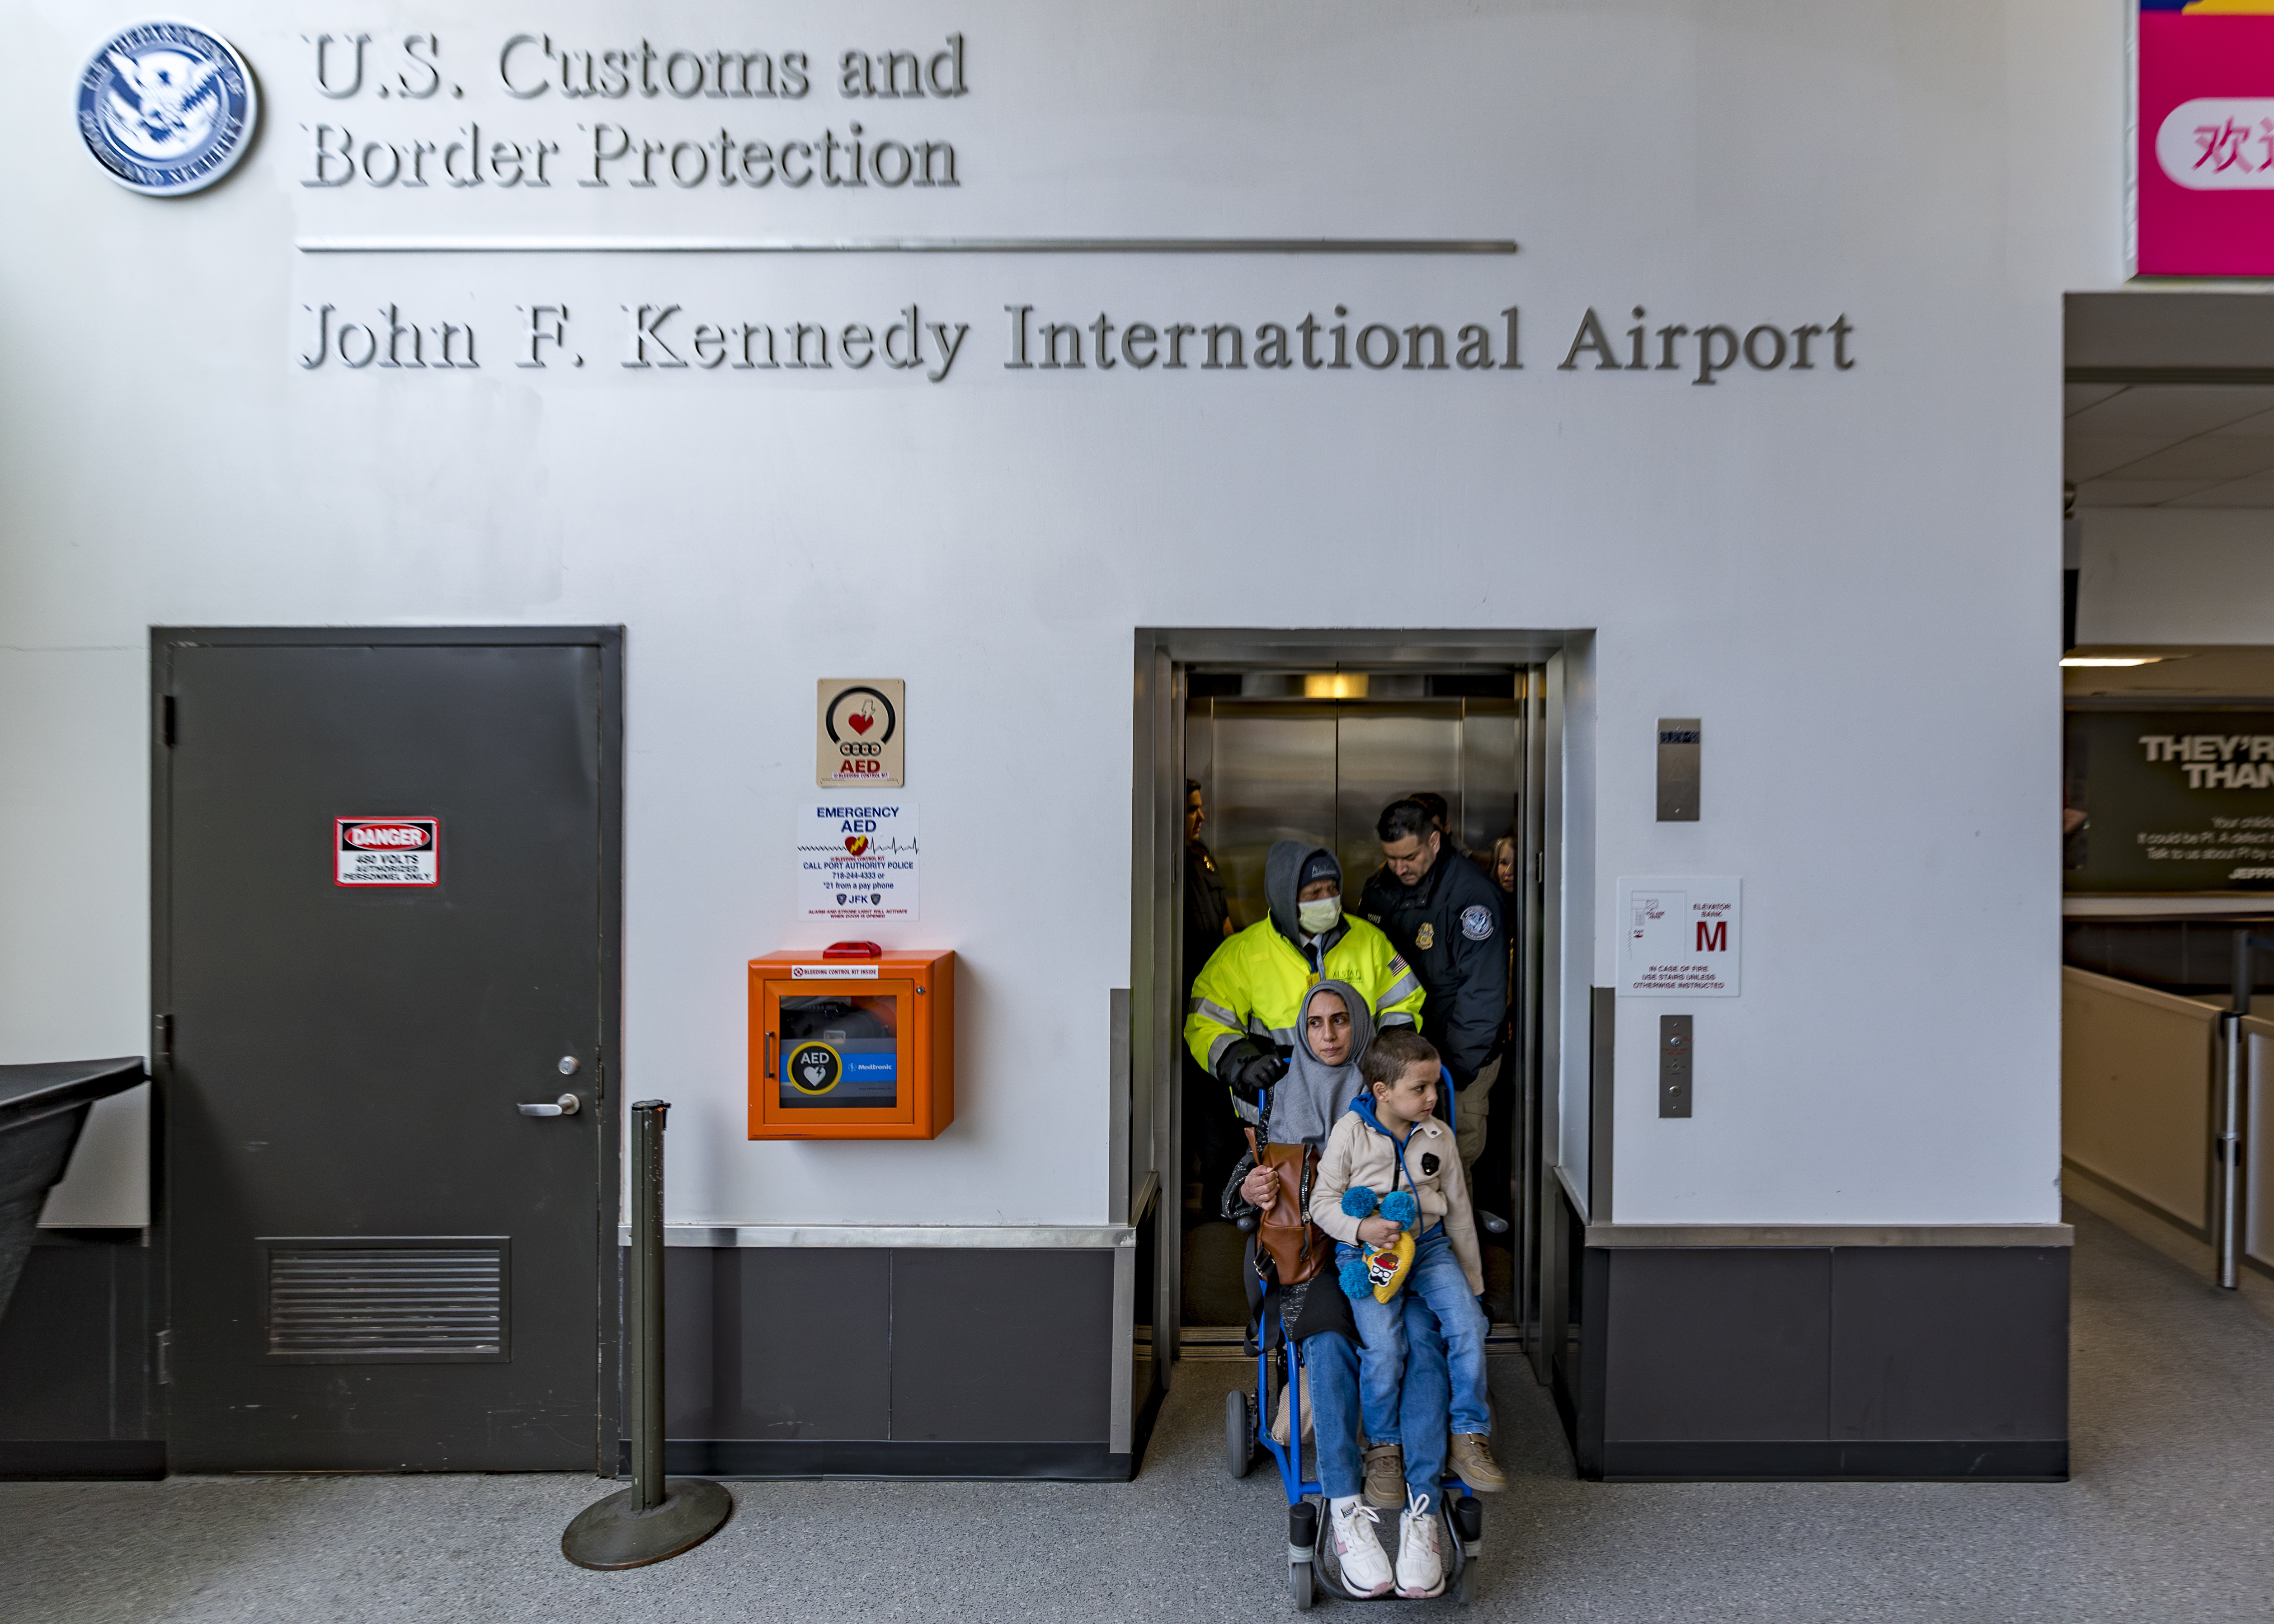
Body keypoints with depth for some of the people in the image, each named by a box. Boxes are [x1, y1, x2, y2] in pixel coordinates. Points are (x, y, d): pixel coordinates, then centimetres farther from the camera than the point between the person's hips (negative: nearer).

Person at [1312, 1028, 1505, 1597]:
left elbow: (1458, 1210, 15)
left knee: (1468, 1325, -21)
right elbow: (1324, 1200, -2)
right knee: (1383, 1348, -23)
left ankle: (1470, 1437, -4)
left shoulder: (1438, 1137, 6)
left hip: (1430, 1245, 3)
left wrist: (1472, 1283, 18)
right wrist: (1361, 1230, -21)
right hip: (1367, 1251, -3)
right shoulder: (1350, 1131, -4)